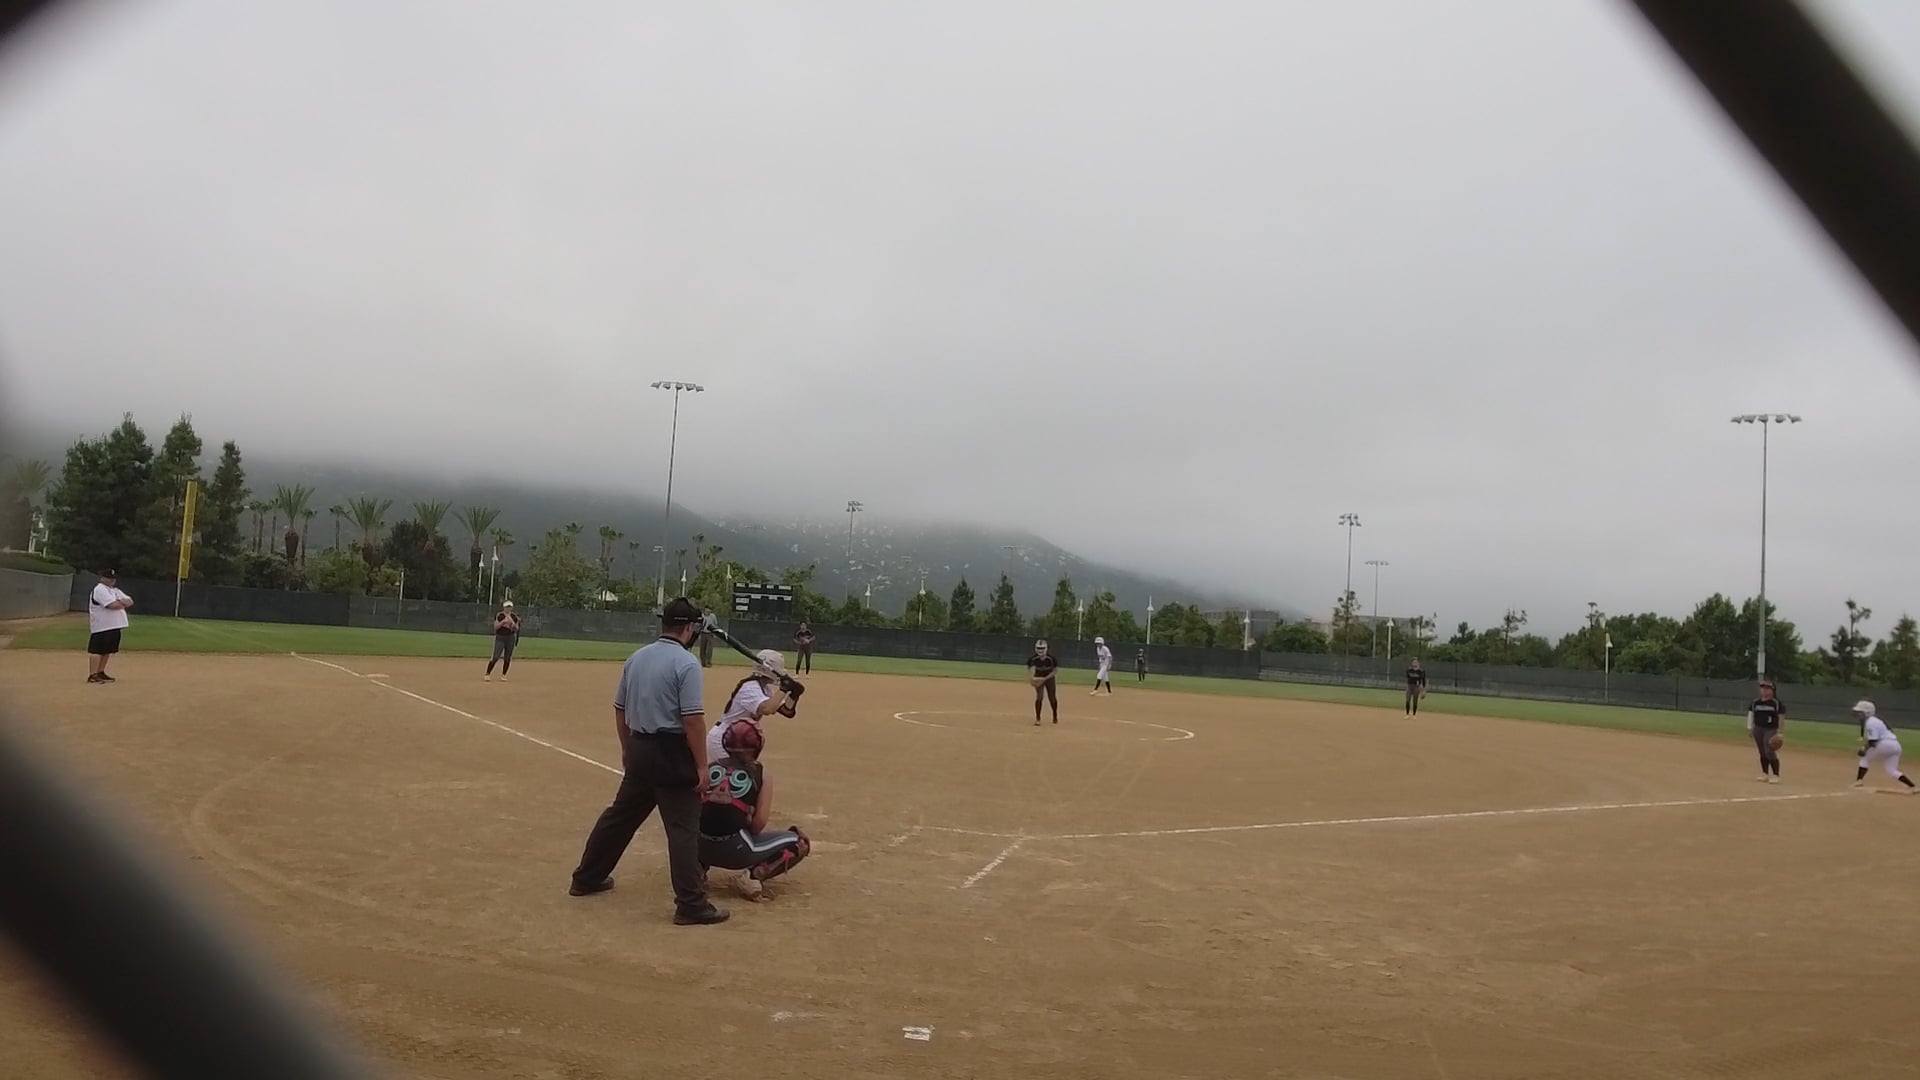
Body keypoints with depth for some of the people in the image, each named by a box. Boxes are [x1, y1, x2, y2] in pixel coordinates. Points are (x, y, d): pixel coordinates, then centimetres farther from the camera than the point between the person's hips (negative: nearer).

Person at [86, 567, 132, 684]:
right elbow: (113, 605, -22)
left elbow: (130, 601, 12)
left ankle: (100, 673, 22)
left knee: (107, 650, 14)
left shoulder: (115, 590, 19)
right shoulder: (100, 589, -10)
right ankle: (92, 675, -10)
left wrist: (120, 602, -8)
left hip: (114, 627, 9)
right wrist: (123, 604, -2)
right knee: (97, 650, -8)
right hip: (102, 627, -9)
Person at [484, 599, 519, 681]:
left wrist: (513, 623, -13)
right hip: (500, 638, -3)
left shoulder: (514, 617, 6)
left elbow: (516, 629, 6)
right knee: (495, 657, -10)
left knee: (507, 658, 4)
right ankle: (487, 674, -1)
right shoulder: (499, 615, -2)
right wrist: (503, 621, -19)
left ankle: (503, 675, 15)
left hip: (510, 638, 3)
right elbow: (495, 627, -8)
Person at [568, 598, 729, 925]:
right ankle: (691, 905, -2)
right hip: (672, 753, -7)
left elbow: (619, 708, 15)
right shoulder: (686, 662, -14)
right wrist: (701, 766, -15)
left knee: (620, 815, 21)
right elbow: (693, 719, -19)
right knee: (683, 827, -3)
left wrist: (626, 748, 26)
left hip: (638, 750, 8)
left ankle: (586, 878, 33)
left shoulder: (636, 658, 8)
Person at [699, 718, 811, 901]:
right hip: (735, 851, -5)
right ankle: (756, 874, -9)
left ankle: (698, 866, 15)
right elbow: (759, 824, -5)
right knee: (799, 841, 12)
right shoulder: (759, 773, 1)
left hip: (701, 848, 5)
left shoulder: (710, 768, 10)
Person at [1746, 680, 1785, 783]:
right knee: (1762, 753, 10)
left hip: (1771, 730, -5)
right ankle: (1765, 774, 18)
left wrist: (1779, 732, -10)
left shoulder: (1776, 703, -5)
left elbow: (1781, 717, -6)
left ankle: (1776, 775, -7)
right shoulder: (1755, 703, 9)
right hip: (1758, 729, 5)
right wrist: (1750, 728, 6)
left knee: (1770, 752, -14)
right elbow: (1751, 714, 14)